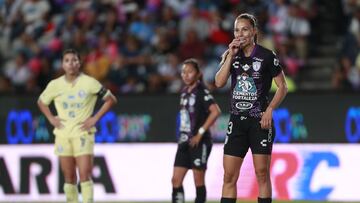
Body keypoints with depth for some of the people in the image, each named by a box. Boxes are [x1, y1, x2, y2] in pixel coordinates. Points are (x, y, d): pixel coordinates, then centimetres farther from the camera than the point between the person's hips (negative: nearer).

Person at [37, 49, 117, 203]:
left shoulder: (89, 83, -6)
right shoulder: (55, 85, 3)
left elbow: (111, 99, 1)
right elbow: (41, 102, 20)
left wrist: (95, 118, -5)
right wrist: (51, 118, 6)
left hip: (83, 134, -3)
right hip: (63, 135, 3)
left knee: (85, 175, -12)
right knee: (69, 177, 6)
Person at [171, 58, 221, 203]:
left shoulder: (201, 92, -10)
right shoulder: (184, 92, 13)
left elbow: (215, 111, -24)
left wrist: (200, 133, -21)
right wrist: (182, 136, 14)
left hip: (199, 142, -8)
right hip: (184, 142, 8)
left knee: (198, 180, -2)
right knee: (176, 179, 2)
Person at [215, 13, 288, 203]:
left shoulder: (266, 56, -4)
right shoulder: (230, 55, 8)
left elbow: (282, 87, -1)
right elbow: (219, 82, -5)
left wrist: (269, 110, -13)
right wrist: (230, 55, -10)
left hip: (260, 121, -4)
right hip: (237, 121, 4)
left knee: (262, 174, -2)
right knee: (229, 176, 0)